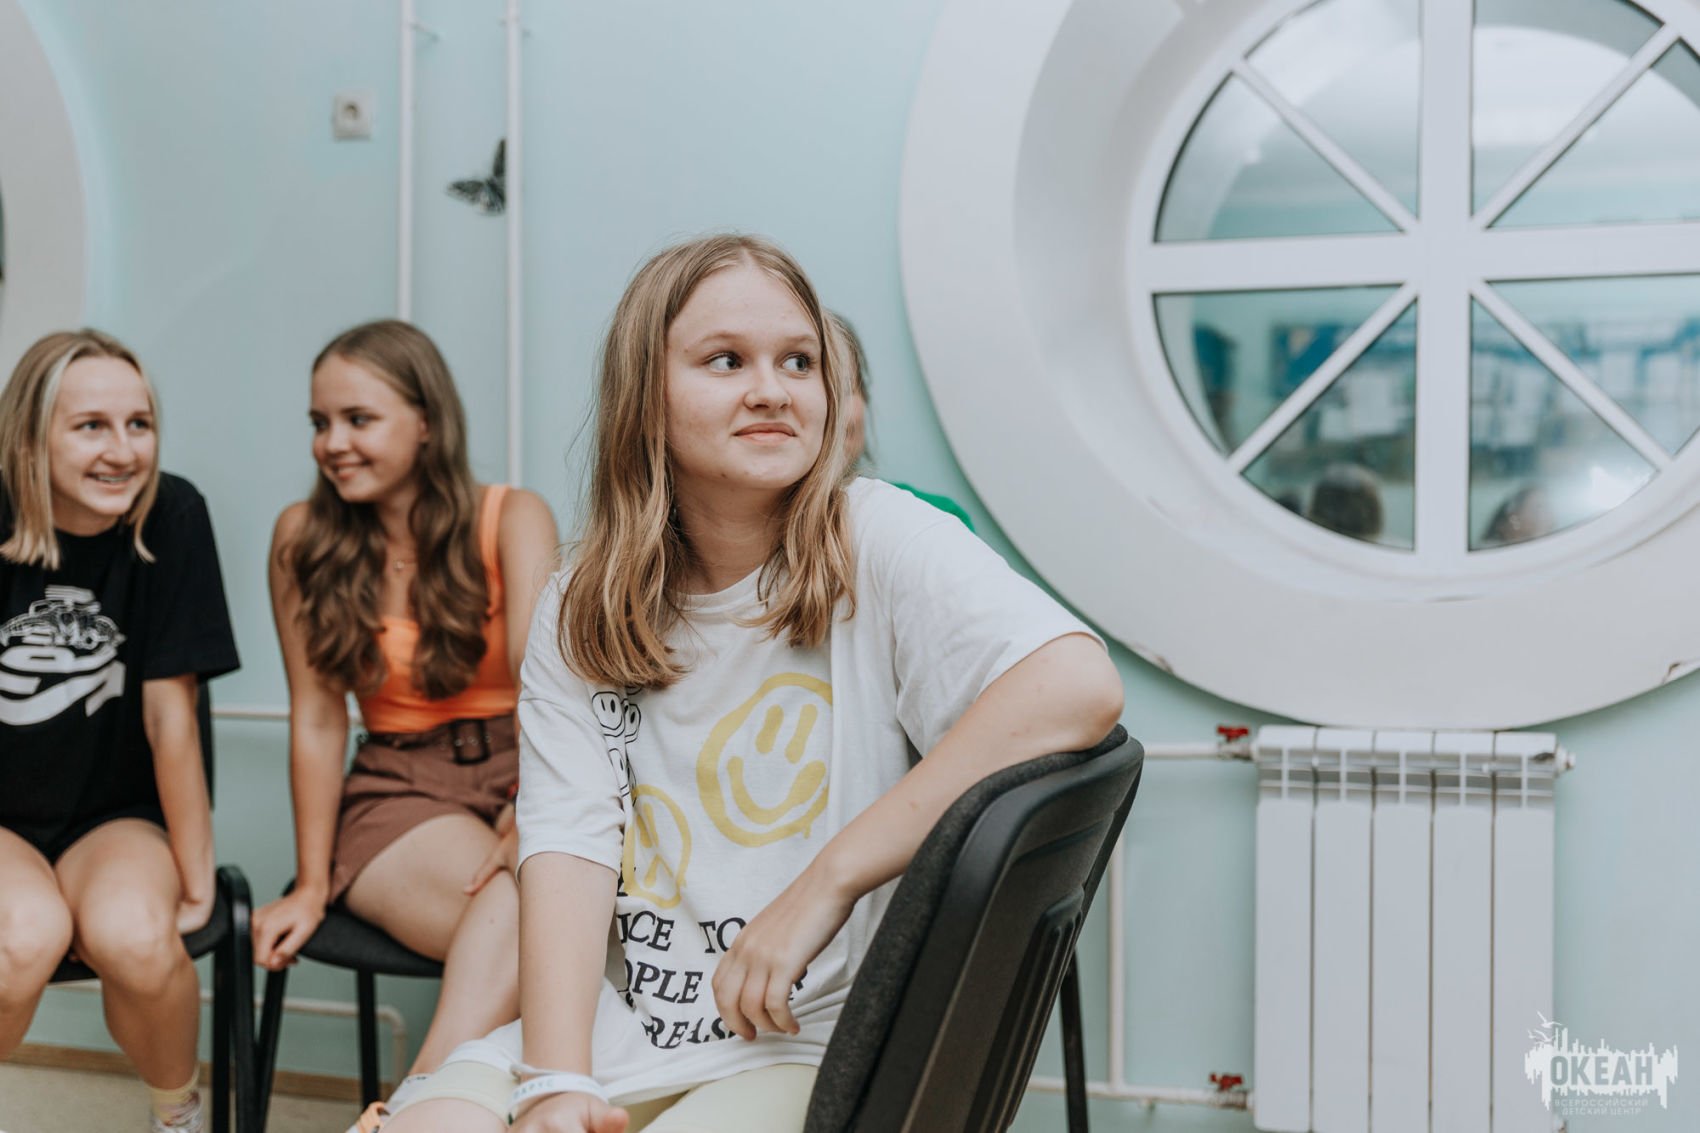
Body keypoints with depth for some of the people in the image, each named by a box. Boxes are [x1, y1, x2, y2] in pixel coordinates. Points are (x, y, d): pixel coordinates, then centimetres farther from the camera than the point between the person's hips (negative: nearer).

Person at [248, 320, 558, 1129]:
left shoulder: (512, 519, -3)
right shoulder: (304, 536, 2)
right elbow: (317, 718, 3)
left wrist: (526, 821, -32)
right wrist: (312, 883, 3)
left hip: (519, 771, 0)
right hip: (399, 793, 0)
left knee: (531, 900, -37)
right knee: (515, 907, -34)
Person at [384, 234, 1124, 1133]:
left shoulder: (877, 541, -9)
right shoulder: (582, 607, 5)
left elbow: (1078, 686, -26)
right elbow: (568, 840, -4)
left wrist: (828, 880, -25)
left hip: (812, 1044, -3)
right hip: (620, 1021, 4)